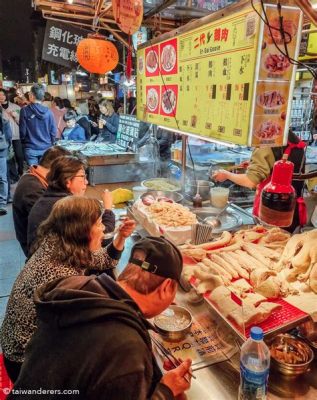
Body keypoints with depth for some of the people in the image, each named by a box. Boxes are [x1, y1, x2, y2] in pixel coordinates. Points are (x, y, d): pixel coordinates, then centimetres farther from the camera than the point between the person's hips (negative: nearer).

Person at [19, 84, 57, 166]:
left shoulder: (25, 111, -8)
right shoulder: (48, 111, -4)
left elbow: (22, 131, -4)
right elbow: (53, 131, -1)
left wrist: (23, 143, 14)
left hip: (30, 148, -2)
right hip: (46, 148, 2)